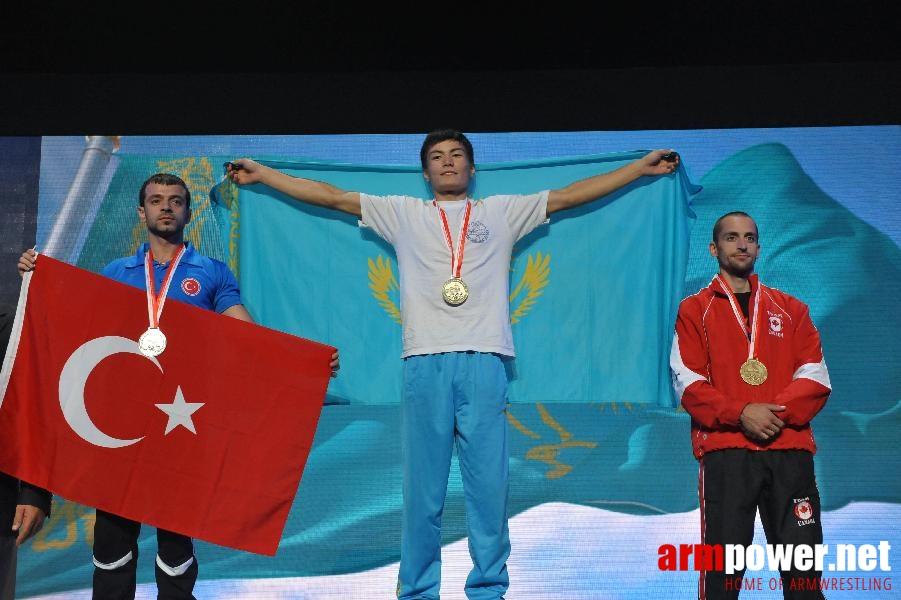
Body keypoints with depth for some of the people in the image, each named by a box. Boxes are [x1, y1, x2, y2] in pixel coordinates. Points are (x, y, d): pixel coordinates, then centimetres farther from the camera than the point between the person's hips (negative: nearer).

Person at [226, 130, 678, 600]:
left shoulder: (502, 212, 17)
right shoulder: (404, 214, 17)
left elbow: (570, 194, 16)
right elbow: (332, 196, 16)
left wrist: (642, 166, 13)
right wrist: (259, 173, 14)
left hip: (484, 363, 0)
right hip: (425, 363, 0)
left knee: (488, 486, -1)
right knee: (421, 489, 1)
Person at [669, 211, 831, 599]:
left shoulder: (791, 309, 17)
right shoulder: (694, 310, 10)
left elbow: (816, 378, 7)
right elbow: (688, 383, -1)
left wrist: (775, 412, -11)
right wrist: (741, 414, -15)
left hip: (790, 450, 2)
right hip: (725, 452, -2)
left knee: (803, 568, 0)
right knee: (723, 567, -4)